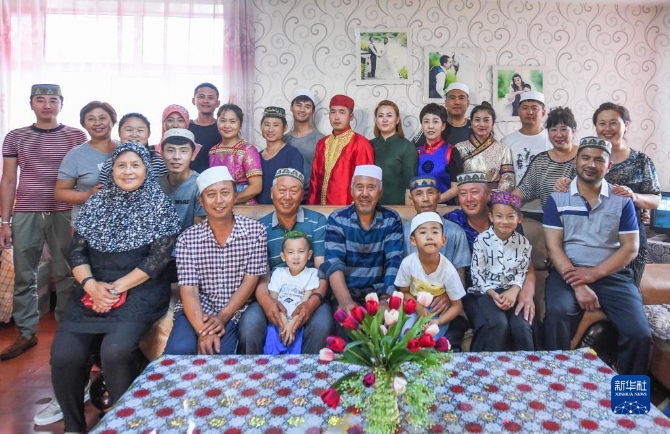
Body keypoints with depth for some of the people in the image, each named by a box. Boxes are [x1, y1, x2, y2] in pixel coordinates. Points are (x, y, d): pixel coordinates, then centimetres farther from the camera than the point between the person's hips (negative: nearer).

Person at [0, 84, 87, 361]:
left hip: (65, 214, -1)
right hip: (25, 214, 2)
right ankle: (26, 333, 17)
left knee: (66, 275, 3)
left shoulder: (77, 136, 5)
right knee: (24, 276, 6)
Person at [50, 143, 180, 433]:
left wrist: (117, 287, -13)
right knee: (64, 353, -18)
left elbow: (158, 258, -7)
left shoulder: (160, 205, 0)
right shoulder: (96, 204, 12)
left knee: (116, 348, -29)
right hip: (94, 289, 4)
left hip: (140, 290, -3)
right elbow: (77, 251, 9)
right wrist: (90, 284, -10)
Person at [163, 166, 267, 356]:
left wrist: (223, 317, -14)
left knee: (215, 353, -25)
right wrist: (203, 330, -26)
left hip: (234, 311, 0)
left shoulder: (255, 231, -5)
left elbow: (250, 281, -5)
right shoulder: (188, 238, -5)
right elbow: (189, 291, -11)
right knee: (178, 350, -26)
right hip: (198, 310, 1)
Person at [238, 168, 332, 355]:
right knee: (249, 323, -28)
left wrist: (314, 300, -27)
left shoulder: (317, 222, 2)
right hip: (273, 295, 1)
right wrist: (265, 300, -23)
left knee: (322, 324, -32)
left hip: (309, 293, -1)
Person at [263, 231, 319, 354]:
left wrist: (292, 324, -15)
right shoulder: (278, 273, 9)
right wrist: (283, 322, -14)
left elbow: (305, 303, -5)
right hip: (278, 320, 2)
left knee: (295, 347, -21)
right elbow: (273, 300, 0)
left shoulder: (311, 274, 2)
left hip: (299, 321, -1)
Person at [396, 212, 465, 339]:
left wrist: (438, 321, -24)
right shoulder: (408, 263, -20)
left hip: (439, 314, -1)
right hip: (415, 310, 1)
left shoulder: (448, 270, -23)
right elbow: (404, 292, -1)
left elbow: (456, 306, -9)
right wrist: (419, 308, -19)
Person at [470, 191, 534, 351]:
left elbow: (522, 272, 4)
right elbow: (477, 273, -5)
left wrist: (513, 291, -15)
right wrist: (493, 294, -17)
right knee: (500, 324, -26)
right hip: (487, 291, -2)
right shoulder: (482, 240, -5)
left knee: (522, 326, -20)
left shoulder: (524, 243, 4)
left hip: (513, 291, 2)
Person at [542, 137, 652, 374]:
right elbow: (554, 247, -2)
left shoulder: (622, 200, 8)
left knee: (640, 334, -18)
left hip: (612, 275, 2)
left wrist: (593, 274, -12)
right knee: (557, 317, -31)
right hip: (568, 272, -1)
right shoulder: (558, 199, 4)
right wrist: (578, 284, -16)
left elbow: (630, 248, 3)